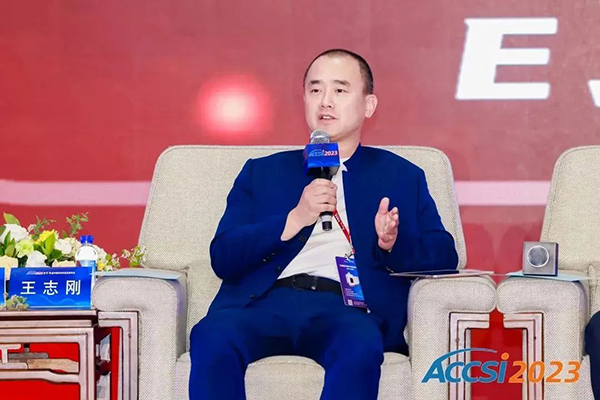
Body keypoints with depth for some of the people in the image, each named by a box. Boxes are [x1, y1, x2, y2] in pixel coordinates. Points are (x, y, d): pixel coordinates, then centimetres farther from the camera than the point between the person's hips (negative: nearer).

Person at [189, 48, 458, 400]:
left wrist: (393, 243, -8)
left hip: (346, 307, -1)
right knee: (211, 338, -34)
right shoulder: (262, 173, 26)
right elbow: (223, 257, 12)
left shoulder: (401, 177, 25)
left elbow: (444, 254, 14)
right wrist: (295, 219, -3)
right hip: (266, 301, 1)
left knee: (361, 348, -38)